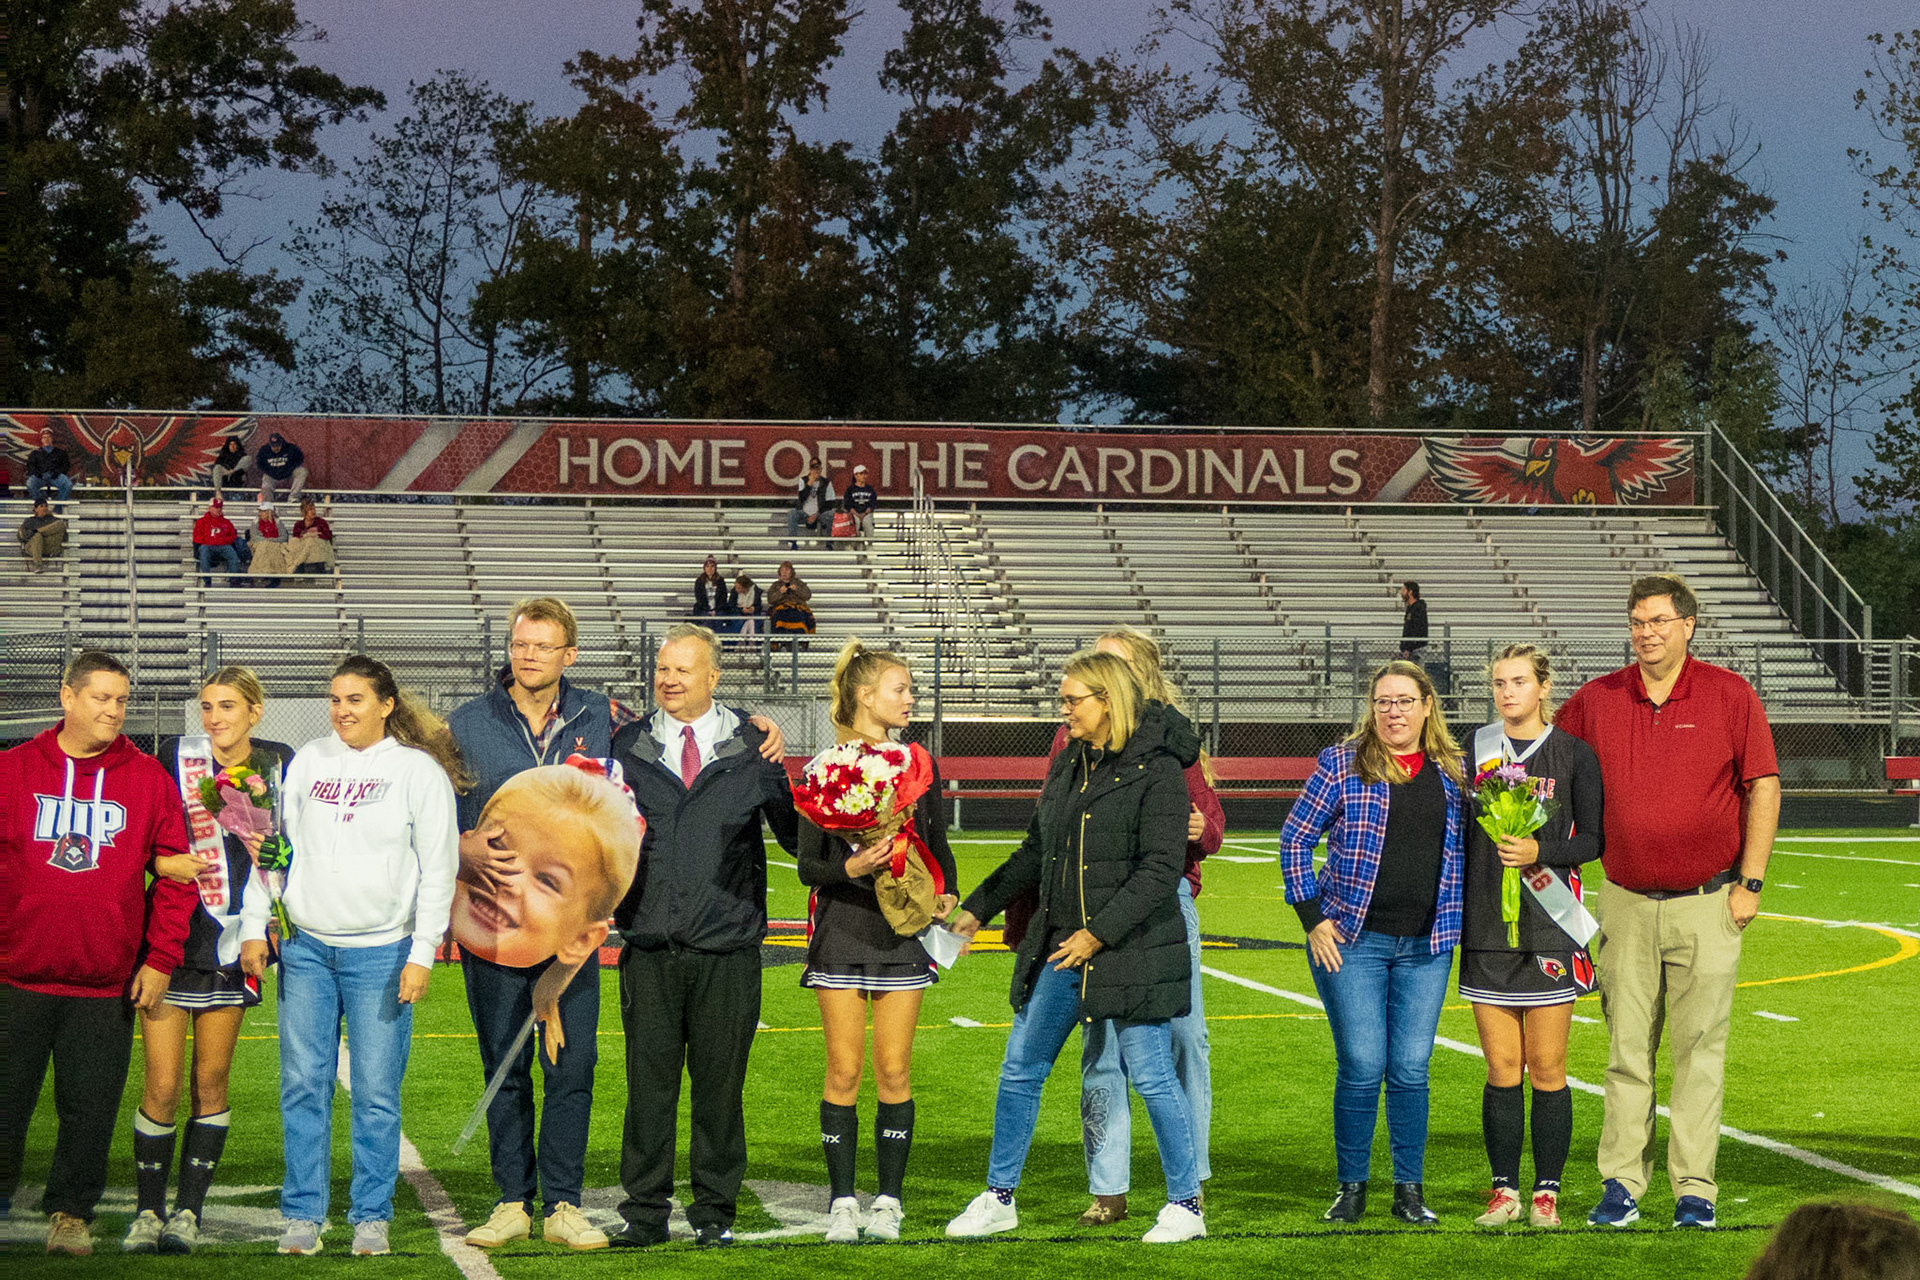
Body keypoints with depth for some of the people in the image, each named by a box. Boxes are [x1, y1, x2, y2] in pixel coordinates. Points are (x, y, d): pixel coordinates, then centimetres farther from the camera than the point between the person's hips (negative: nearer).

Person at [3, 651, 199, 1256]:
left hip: (108, 984, 0)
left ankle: (71, 1210, 19)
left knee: (90, 1107, 5)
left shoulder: (148, 778, 3)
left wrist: (160, 958, -1)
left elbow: (176, 872, 4)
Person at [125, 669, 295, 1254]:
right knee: (162, 1087, -4)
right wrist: (161, 862, -15)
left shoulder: (278, 765, 5)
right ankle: (148, 1211, 8)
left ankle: (189, 1209, 13)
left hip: (233, 943, 2)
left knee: (210, 1082, 5)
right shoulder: (176, 759, -1)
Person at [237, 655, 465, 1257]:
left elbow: (439, 869, -2)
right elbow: (271, 846, 14)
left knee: (376, 1093, -1)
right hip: (306, 949, 3)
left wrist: (422, 954, -8)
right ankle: (303, 1215, 8)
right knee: (303, 1084, 1)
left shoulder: (419, 770, 0)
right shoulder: (307, 763, 9)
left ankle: (372, 1217, 8)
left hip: (381, 953, -3)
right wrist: (254, 927, 7)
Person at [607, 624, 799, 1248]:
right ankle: (645, 1211, 12)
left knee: (721, 1081, 4)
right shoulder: (628, 747, 9)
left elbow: (793, 827, 10)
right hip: (649, 945, 1)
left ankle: (714, 1210, 13)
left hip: (728, 945, -1)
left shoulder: (752, 746, 7)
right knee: (649, 1080, 3)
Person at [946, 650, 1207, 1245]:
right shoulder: (1068, 766, 11)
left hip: (1133, 950, -7)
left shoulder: (1156, 771, -11)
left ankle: (1185, 1205, 10)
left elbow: (1160, 869, -16)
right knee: (1020, 1069, 10)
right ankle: (999, 1198, 21)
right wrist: (976, 909, 20)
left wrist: (1099, 933, -19)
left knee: (1151, 1075, -3)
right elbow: (1036, 853, 21)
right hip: (1060, 950, 7)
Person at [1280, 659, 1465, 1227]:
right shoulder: (1341, 764, 0)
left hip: (1426, 946, 3)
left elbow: (1464, 851, 17)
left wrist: (1460, 922, 8)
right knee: (1361, 1066, -4)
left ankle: (1410, 1190, 12)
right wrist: (1312, 916, -4)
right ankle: (1351, 1187, 9)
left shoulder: (1451, 773, 9)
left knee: (1411, 1069, 2)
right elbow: (1295, 839, 2)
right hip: (1352, 940, -2)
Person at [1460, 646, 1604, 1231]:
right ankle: (1505, 1191, 10)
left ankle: (1546, 1194, 7)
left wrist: (1540, 850, -16)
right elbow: (1457, 833, 13)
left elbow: (1592, 838, 1)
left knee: (1547, 1069, 0)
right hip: (1488, 927, 2)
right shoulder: (1476, 749, 9)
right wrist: (1452, 913, 7)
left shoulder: (1573, 754, 2)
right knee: (1501, 1069, 3)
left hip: (1551, 928, -2)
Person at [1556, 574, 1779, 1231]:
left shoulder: (1729, 695, -3)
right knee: (1626, 1049, 3)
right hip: (1626, 901, 2)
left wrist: (1750, 882, -6)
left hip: (1707, 904, -2)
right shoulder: (1596, 700, 3)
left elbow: (1763, 787, -2)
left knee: (1699, 1049, 0)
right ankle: (1621, 1183, 8)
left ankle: (1694, 1189, 5)